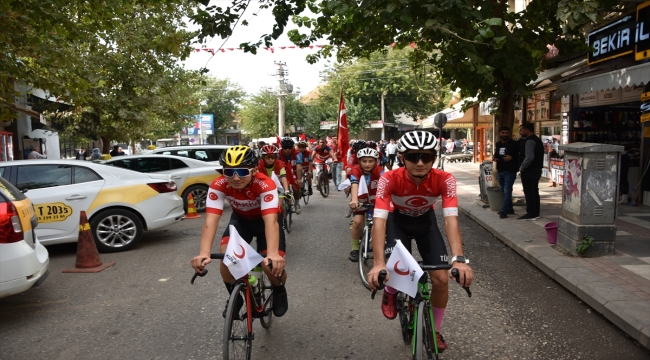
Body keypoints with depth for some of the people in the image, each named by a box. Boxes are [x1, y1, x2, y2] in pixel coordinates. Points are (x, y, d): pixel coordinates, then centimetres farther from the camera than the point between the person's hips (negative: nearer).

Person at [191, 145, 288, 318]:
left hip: (265, 219, -2)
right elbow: (211, 220, -40)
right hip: (240, 219, 2)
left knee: (273, 265, -19)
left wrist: (273, 254, -64)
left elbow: (271, 221, -48)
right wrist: (204, 253, -57)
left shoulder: (266, 184, -37)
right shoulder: (218, 185, -30)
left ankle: (279, 291, 17)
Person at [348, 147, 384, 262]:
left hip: (375, 200, 1)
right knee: (357, 221, -21)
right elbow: (354, 184, -43)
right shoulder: (356, 170, -25)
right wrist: (354, 200, -62)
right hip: (360, 200, -1)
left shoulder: (378, 170, -24)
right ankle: (355, 249, -1)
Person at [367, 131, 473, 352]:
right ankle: (391, 291, 16)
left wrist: (459, 260, -52)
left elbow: (451, 219, -37)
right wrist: (378, 264, -54)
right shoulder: (389, 179, -35)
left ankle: (435, 331, 19)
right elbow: (379, 220, -42)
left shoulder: (444, 180, -31)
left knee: (442, 279, -8)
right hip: (398, 220, -1)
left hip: (426, 221, 2)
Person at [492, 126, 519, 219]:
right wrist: (494, 157, 5)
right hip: (500, 171, 8)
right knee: (503, 191, 14)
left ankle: (504, 211, -13)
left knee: (507, 190, -11)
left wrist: (511, 157, -26)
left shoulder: (514, 144, -8)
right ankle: (509, 209, 26)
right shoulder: (498, 144, 13)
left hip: (510, 171, -8)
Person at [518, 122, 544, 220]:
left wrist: (522, 167, -17)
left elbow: (529, 157, -28)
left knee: (529, 193, -5)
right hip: (536, 170, 10)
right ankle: (536, 213, 20)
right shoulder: (537, 139, 15)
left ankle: (531, 214, -1)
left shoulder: (529, 141, -18)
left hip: (529, 171, -10)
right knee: (535, 192, 14)